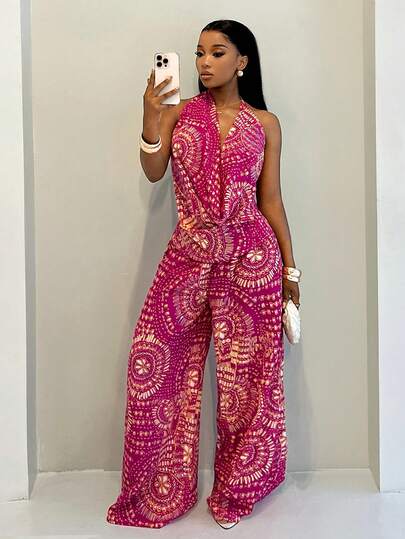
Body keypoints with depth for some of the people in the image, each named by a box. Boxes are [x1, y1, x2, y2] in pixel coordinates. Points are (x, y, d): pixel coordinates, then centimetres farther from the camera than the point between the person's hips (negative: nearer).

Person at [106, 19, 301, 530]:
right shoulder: (179, 111, 8)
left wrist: (290, 267, 5)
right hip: (189, 253, 1)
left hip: (250, 257, -1)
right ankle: (161, 488, 15)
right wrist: (151, 117, -16)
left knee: (246, 371, 3)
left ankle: (235, 489, 22)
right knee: (154, 360, -3)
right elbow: (153, 173, -2)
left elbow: (270, 200, 6)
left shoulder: (265, 123, 6)